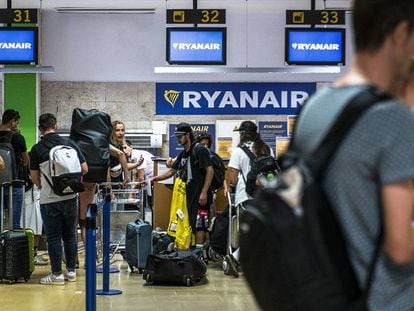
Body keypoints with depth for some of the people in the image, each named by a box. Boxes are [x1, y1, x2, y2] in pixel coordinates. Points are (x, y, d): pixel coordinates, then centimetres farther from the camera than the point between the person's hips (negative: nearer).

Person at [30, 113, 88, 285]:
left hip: (49, 199, -3)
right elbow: (84, 169, 1)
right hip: (71, 196, 3)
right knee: (70, 235, 14)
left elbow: (35, 177, 0)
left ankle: (57, 274, 7)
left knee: (53, 237, 4)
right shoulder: (70, 144, 0)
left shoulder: (37, 149, -7)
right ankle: (71, 271, 20)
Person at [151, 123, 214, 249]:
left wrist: (204, 192, -19)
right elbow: (171, 171, 24)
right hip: (189, 195, 9)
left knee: (199, 225, -8)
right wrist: (155, 179, 13)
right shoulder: (183, 154, 18)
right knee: (191, 224, 10)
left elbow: (210, 170, -15)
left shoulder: (200, 150, -9)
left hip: (200, 196, -9)